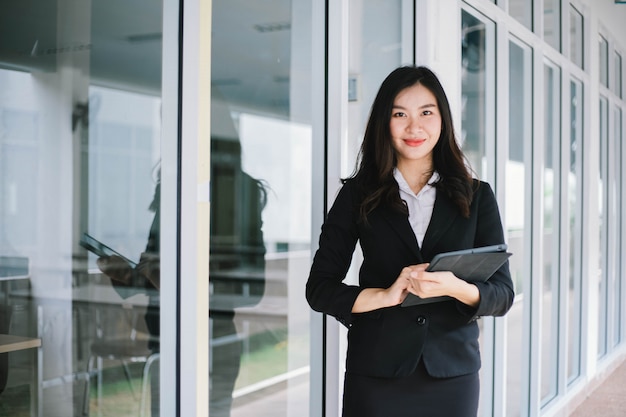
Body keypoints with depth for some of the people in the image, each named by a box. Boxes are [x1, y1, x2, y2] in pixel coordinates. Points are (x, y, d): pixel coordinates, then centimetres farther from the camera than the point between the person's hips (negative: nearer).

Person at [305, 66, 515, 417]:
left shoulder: (476, 196, 5)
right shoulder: (358, 195, 2)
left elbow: (503, 295, 2)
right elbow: (319, 289, -1)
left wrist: (457, 288, -19)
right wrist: (387, 295, -17)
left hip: (452, 374, 1)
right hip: (376, 375, -1)